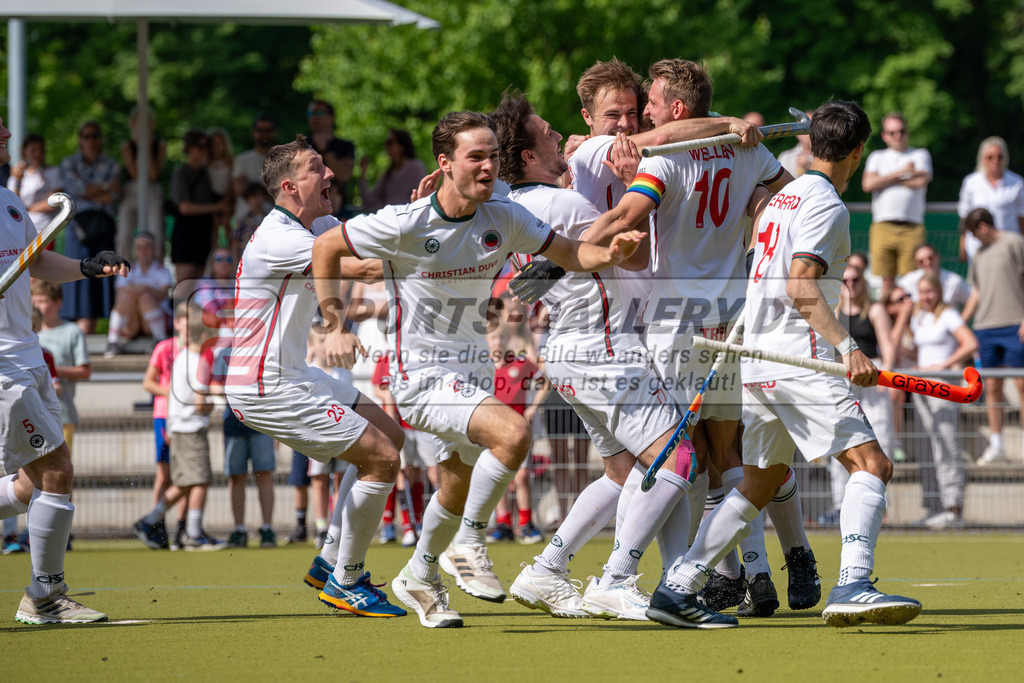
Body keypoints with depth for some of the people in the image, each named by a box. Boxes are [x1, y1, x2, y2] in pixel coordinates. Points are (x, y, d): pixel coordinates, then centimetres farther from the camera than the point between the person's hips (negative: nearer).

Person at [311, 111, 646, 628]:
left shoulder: (504, 219, -3)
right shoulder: (404, 224, -16)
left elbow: (569, 254, 5)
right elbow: (326, 247, -4)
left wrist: (610, 254, -17)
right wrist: (335, 326, -5)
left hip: (475, 369, 6)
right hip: (422, 375, -6)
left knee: (459, 490, 16)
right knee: (513, 433, -27)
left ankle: (419, 577, 41)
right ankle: (468, 544, -9)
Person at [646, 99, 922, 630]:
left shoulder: (784, 196, 19)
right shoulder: (826, 206, -9)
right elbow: (801, 286, -20)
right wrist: (847, 347, -27)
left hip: (758, 362, 9)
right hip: (799, 362, -9)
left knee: (759, 484, 15)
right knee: (870, 464, -12)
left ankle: (676, 590, 11)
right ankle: (852, 588, -28)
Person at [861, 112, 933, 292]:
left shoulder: (920, 155, 14)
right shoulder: (877, 157, 19)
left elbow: (921, 181, -5)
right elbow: (868, 184, 1)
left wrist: (887, 180, 3)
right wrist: (901, 172, 0)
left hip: (912, 228, -1)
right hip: (883, 228, 1)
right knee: (886, 281, -2)